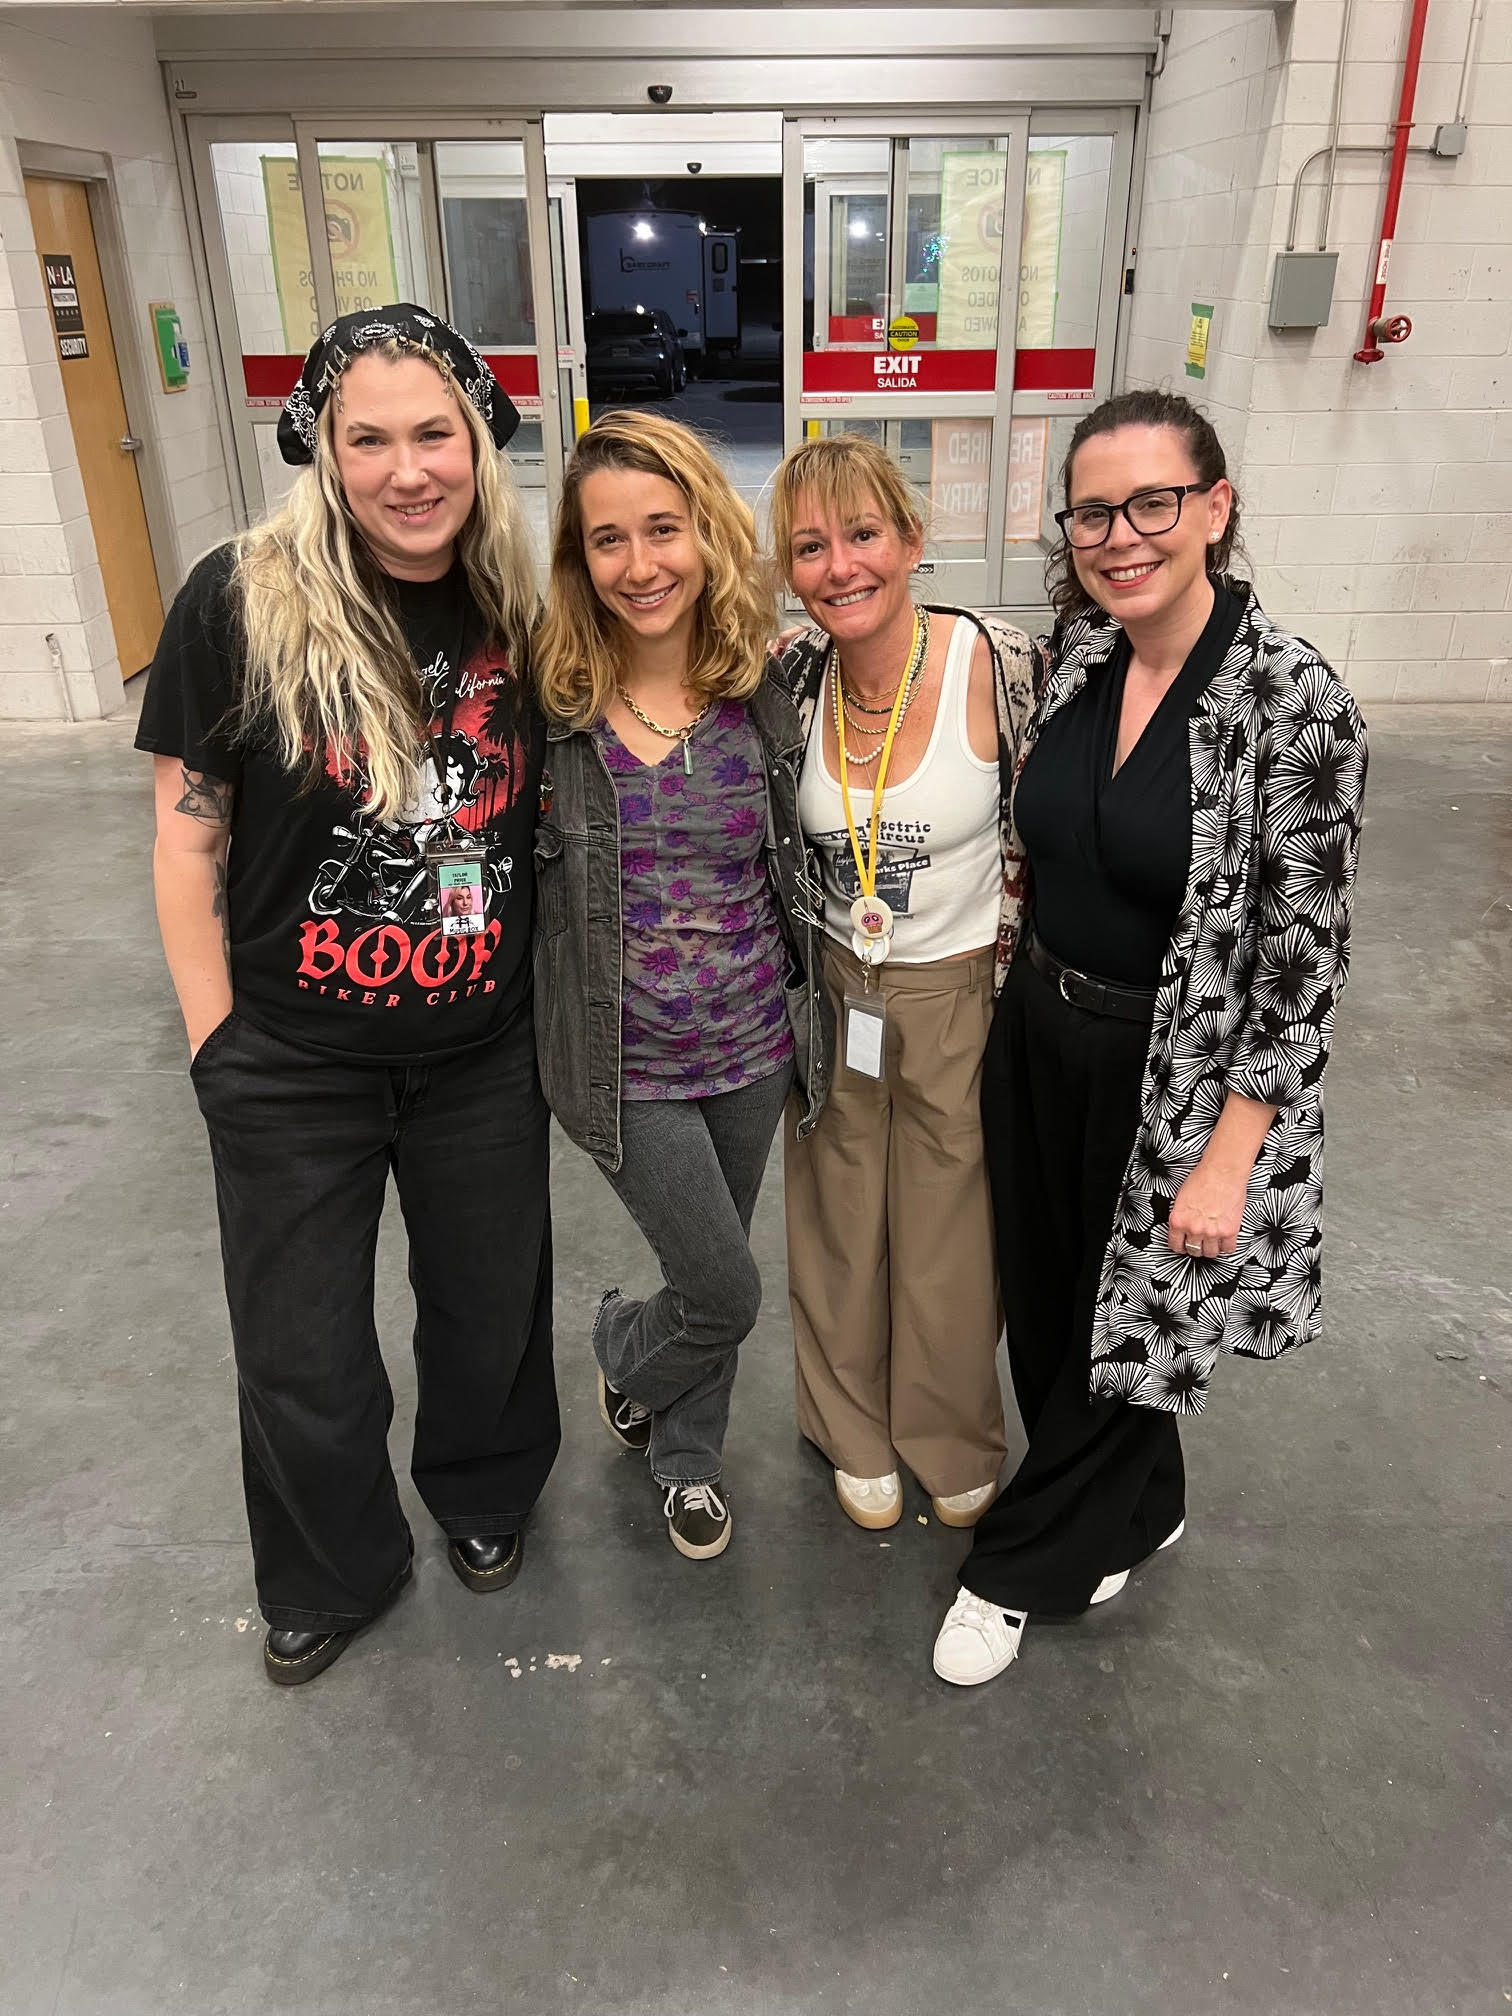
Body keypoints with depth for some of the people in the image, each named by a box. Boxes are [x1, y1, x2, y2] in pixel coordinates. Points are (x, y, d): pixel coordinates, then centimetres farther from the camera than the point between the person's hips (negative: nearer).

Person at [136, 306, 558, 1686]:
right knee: (301, 1367, 13)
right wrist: (217, 1041, -6)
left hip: (484, 1056, 3)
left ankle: (483, 1495, 53)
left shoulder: (521, 611, -5)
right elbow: (189, 835, -8)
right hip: (293, 1067, -2)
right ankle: (335, 1578, 44)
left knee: (490, 1313, 21)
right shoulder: (242, 603, -15)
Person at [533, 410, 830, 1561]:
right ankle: (625, 1354, 39)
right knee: (725, 1292, 3)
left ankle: (687, 1457, 47)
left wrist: (808, 1016, 5)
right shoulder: (549, 695, -12)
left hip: (755, 1041, 3)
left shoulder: (763, 688, -5)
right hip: (629, 1062, -3)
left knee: (713, 1277, 19)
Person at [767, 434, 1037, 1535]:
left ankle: (955, 1444, 42)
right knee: (840, 1230, 17)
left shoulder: (1002, 665, -19)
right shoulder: (792, 676, -8)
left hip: (960, 993, -3)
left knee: (951, 1238, 13)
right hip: (833, 992, 3)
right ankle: (856, 1433, 43)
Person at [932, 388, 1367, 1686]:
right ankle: (1133, 1516, 48)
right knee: (1049, 1306, 20)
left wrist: (1228, 1154, -16)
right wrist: (1033, 989, 12)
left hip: (1177, 1074, -6)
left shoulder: (1294, 700, -19)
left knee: (1130, 1326, 12)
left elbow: (1303, 961, -17)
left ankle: (1022, 1566, 36)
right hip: (1040, 1040, 6)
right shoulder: (1073, 660, -1)